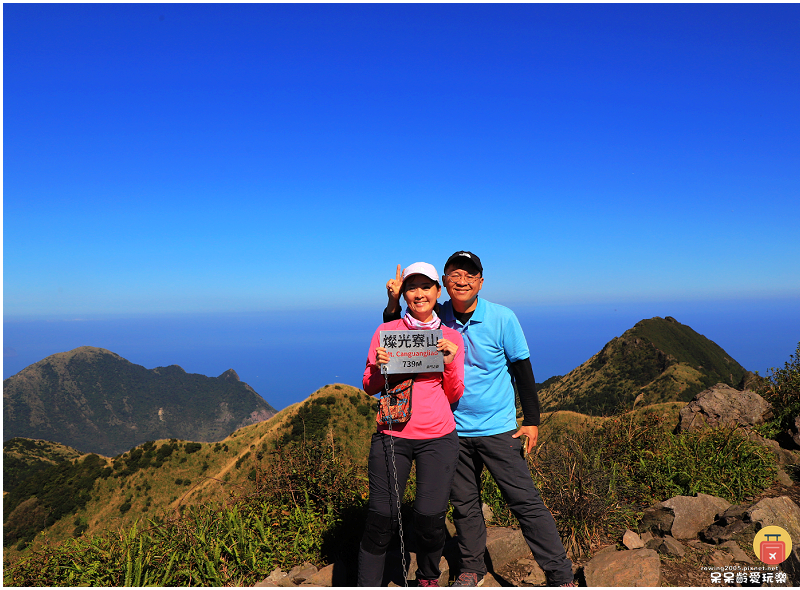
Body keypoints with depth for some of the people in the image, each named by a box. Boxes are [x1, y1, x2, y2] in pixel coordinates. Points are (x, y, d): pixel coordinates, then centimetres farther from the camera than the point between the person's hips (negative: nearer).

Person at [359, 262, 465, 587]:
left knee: (430, 516, -4)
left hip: (438, 437, 1)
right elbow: (369, 387, 7)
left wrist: (449, 363, -9)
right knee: (381, 518, -3)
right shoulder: (386, 331, 4)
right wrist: (379, 368, -14)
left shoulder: (451, 337, 7)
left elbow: (454, 395, 8)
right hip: (392, 435, 0)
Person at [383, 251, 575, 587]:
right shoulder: (436, 319, -4)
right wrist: (394, 304, -15)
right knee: (464, 504, 15)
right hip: (454, 430, 3)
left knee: (525, 501, 0)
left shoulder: (502, 318, -10)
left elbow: (522, 369, -2)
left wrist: (532, 420, -2)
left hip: (498, 429, -3)